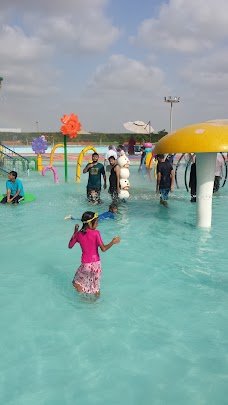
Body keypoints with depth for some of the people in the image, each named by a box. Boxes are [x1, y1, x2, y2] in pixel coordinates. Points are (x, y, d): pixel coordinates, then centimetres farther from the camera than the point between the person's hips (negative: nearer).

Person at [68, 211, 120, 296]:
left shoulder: (78, 234, -4)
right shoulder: (96, 233, -13)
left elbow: (70, 246, 11)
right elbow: (103, 249, -18)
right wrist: (113, 242, -7)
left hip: (85, 265, 0)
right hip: (96, 264, 0)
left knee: (77, 282, 20)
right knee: (96, 286, 20)